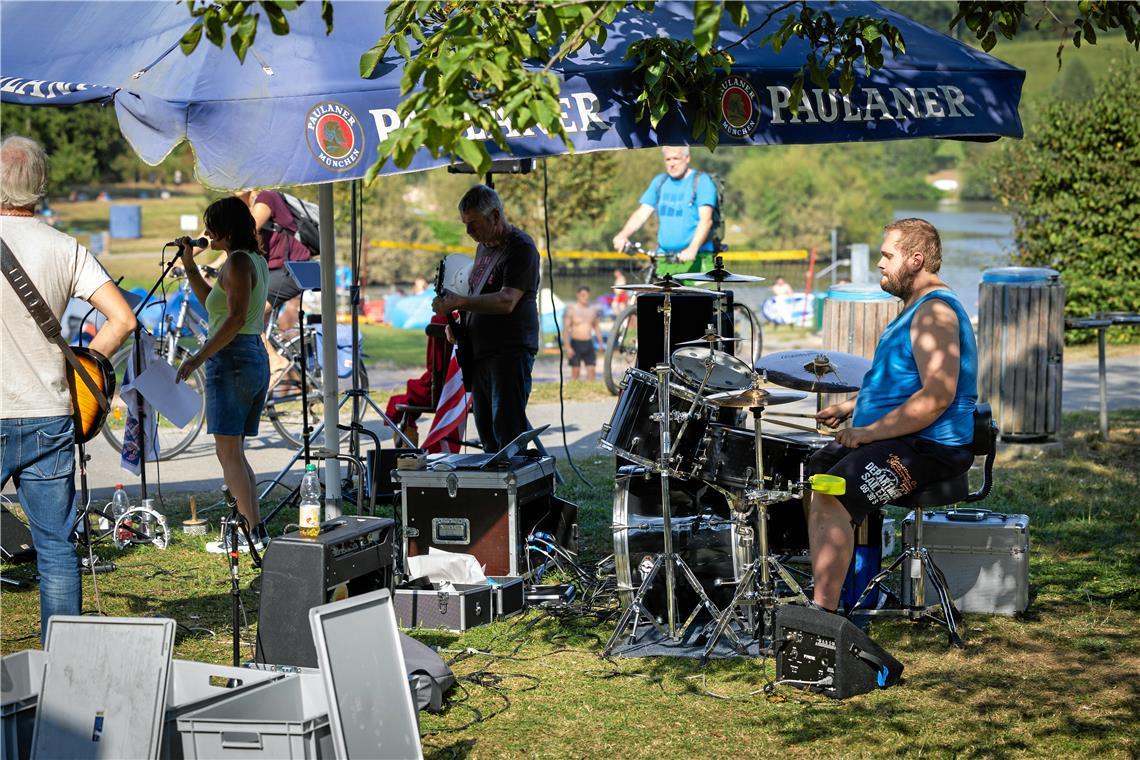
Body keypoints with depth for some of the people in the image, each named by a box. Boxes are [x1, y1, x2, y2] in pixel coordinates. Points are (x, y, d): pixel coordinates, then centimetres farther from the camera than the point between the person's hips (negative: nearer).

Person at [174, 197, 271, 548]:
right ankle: (253, 527, 8)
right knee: (234, 453, 12)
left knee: (228, 452, -9)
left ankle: (254, 530, -15)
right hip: (257, 359, 10)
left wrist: (199, 357, -22)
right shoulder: (257, 260, 17)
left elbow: (236, 317, -22)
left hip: (231, 360, -10)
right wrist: (189, 264, 22)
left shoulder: (237, 262, -11)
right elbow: (212, 303, 27)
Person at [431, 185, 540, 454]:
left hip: (511, 353, -9)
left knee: (508, 430, -13)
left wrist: (459, 302, -29)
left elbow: (506, 301, -22)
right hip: (480, 353, 9)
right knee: (486, 432, 9)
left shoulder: (521, 248, -11)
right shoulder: (484, 247, 18)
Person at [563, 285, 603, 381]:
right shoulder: (572, 309, -4)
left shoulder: (593, 309, 8)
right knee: (575, 372, 1)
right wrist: (568, 347, -14)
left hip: (589, 344, 3)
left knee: (592, 369, -5)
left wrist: (600, 344, 9)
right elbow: (566, 328, -6)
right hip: (576, 344, -3)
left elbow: (597, 327, 17)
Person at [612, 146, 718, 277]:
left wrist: (692, 249, -29)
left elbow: (706, 219, -13)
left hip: (695, 259, -5)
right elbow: (642, 214, 9)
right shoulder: (659, 182, 16)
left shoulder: (702, 181, -1)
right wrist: (623, 235, -11)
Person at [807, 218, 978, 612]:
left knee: (829, 498, -26)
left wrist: (869, 432, -23)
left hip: (928, 447, -12)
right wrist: (849, 407, 16)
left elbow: (937, 395, -26)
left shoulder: (936, 312, -16)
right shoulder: (915, 307, 19)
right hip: (899, 440, 12)